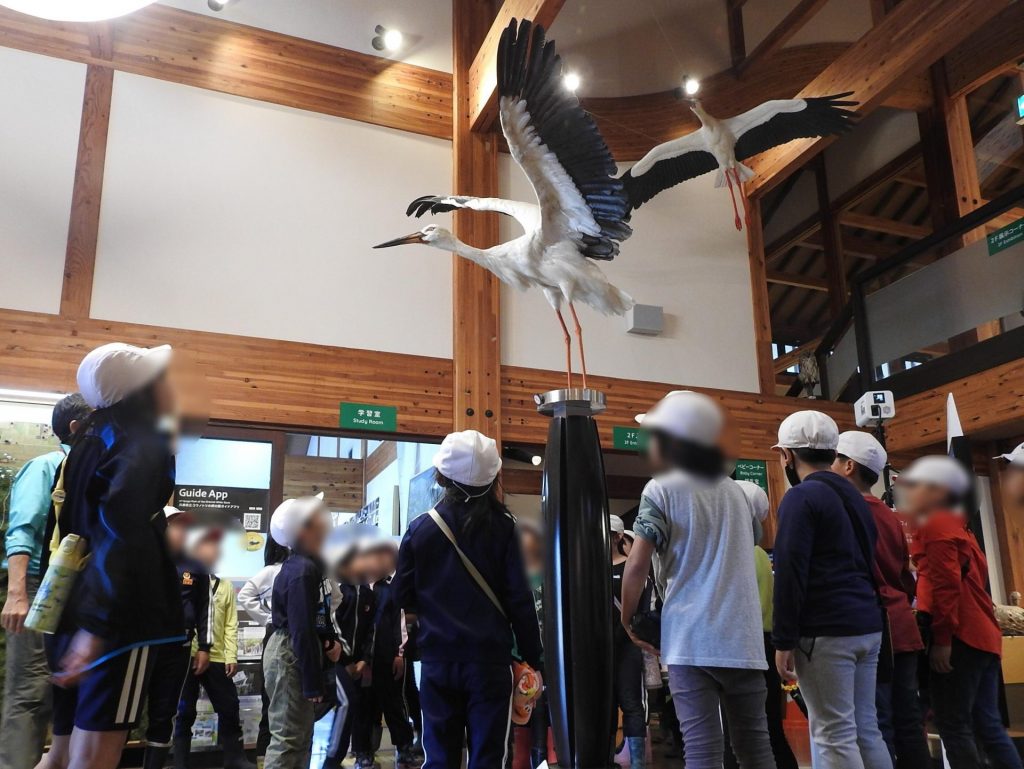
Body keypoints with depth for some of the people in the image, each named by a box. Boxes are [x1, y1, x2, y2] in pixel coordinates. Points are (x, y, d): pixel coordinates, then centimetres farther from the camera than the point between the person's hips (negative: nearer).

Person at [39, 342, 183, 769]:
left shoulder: (93, 437, 13)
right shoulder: (146, 447, -12)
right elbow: (121, 533, -25)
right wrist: (96, 627, -30)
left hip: (70, 608, 9)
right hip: (118, 617, -9)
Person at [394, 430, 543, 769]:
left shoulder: (420, 528, -1)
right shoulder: (502, 527, -6)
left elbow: (403, 594, 6)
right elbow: (520, 598, -8)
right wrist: (534, 656, 0)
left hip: (438, 659, 2)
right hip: (489, 658, -2)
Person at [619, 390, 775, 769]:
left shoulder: (661, 491, -3)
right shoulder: (735, 491, 15)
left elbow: (636, 567, -8)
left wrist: (627, 619, 6)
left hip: (692, 638, -5)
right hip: (743, 637, 5)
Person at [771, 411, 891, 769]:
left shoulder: (802, 497, -9)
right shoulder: (853, 496, 17)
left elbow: (790, 573, -16)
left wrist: (783, 641, -14)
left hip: (825, 632, -8)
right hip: (867, 627, 8)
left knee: (834, 735, -4)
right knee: (865, 729, 12)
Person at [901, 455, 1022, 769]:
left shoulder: (935, 525, -9)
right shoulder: (955, 524, 20)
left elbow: (945, 586, -18)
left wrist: (942, 640, -18)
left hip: (959, 639, -9)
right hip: (980, 636, 9)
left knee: (953, 726, -4)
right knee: (987, 726, 10)